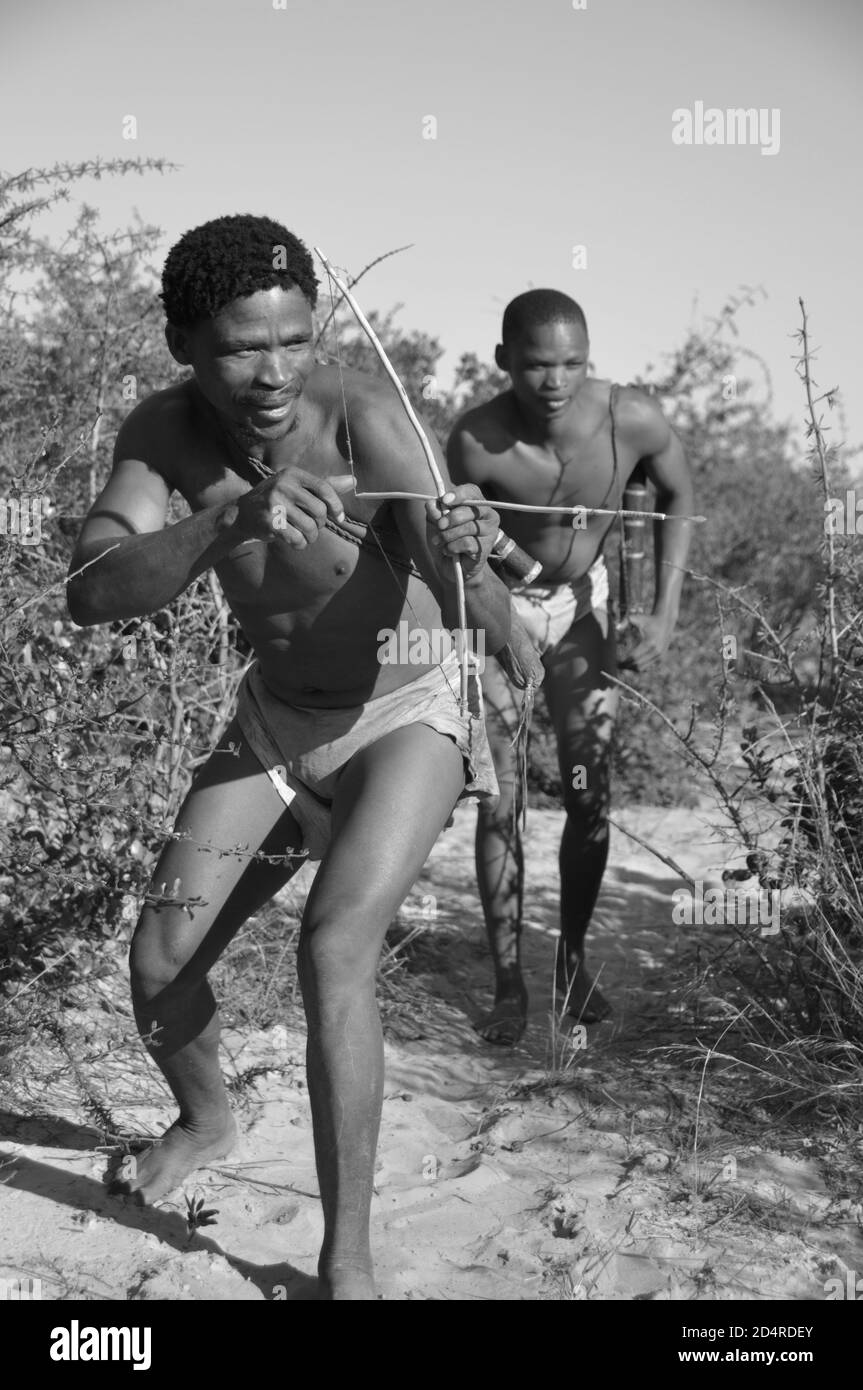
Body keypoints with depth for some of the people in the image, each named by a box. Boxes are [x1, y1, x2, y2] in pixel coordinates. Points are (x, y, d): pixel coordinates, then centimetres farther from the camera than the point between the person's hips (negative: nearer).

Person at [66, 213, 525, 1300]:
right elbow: (91, 595, -33)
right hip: (274, 718, 5)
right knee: (160, 960, 3)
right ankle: (206, 1120, 36)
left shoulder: (363, 418, -29)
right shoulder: (163, 433, -17)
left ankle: (346, 1263, -8)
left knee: (333, 951, -24)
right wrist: (233, 521, -49)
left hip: (408, 714, -4)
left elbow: (489, 629, -36)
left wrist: (465, 561, -59)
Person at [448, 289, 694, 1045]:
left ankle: (574, 959, 23)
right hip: (495, 605, -2)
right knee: (499, 804, -6)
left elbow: (679, 495, -4)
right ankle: (509, 983, 7)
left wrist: (666, 610, -9)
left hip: (582, 600, 2)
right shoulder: (476, 441, -30)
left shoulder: (634, 419, -24)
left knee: (591, 798, 1)